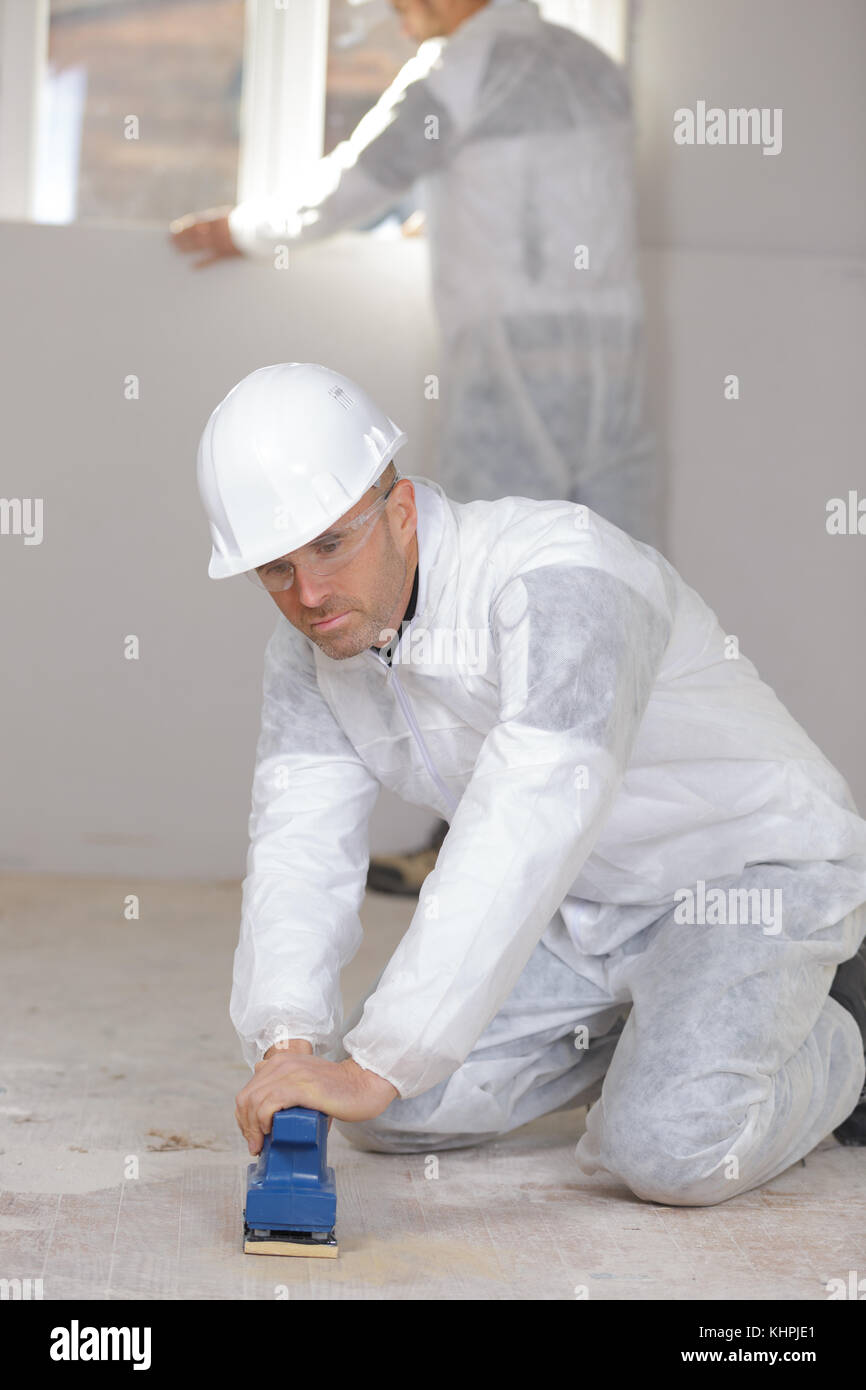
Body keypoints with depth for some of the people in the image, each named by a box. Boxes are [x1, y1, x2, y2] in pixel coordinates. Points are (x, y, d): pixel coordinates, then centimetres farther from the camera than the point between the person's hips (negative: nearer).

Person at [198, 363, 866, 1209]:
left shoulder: (558, 574, -33)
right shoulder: (309, 650, -7)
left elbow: (527, 833, -43)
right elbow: (300, 850, -13)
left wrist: (375, 1067, -47)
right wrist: (288, 1045, -32)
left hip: (749, 873, -7)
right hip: (583, 911, 7)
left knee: (670, 1152, -29)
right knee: (389, 1114, -4)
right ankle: (646, 1031, 17)